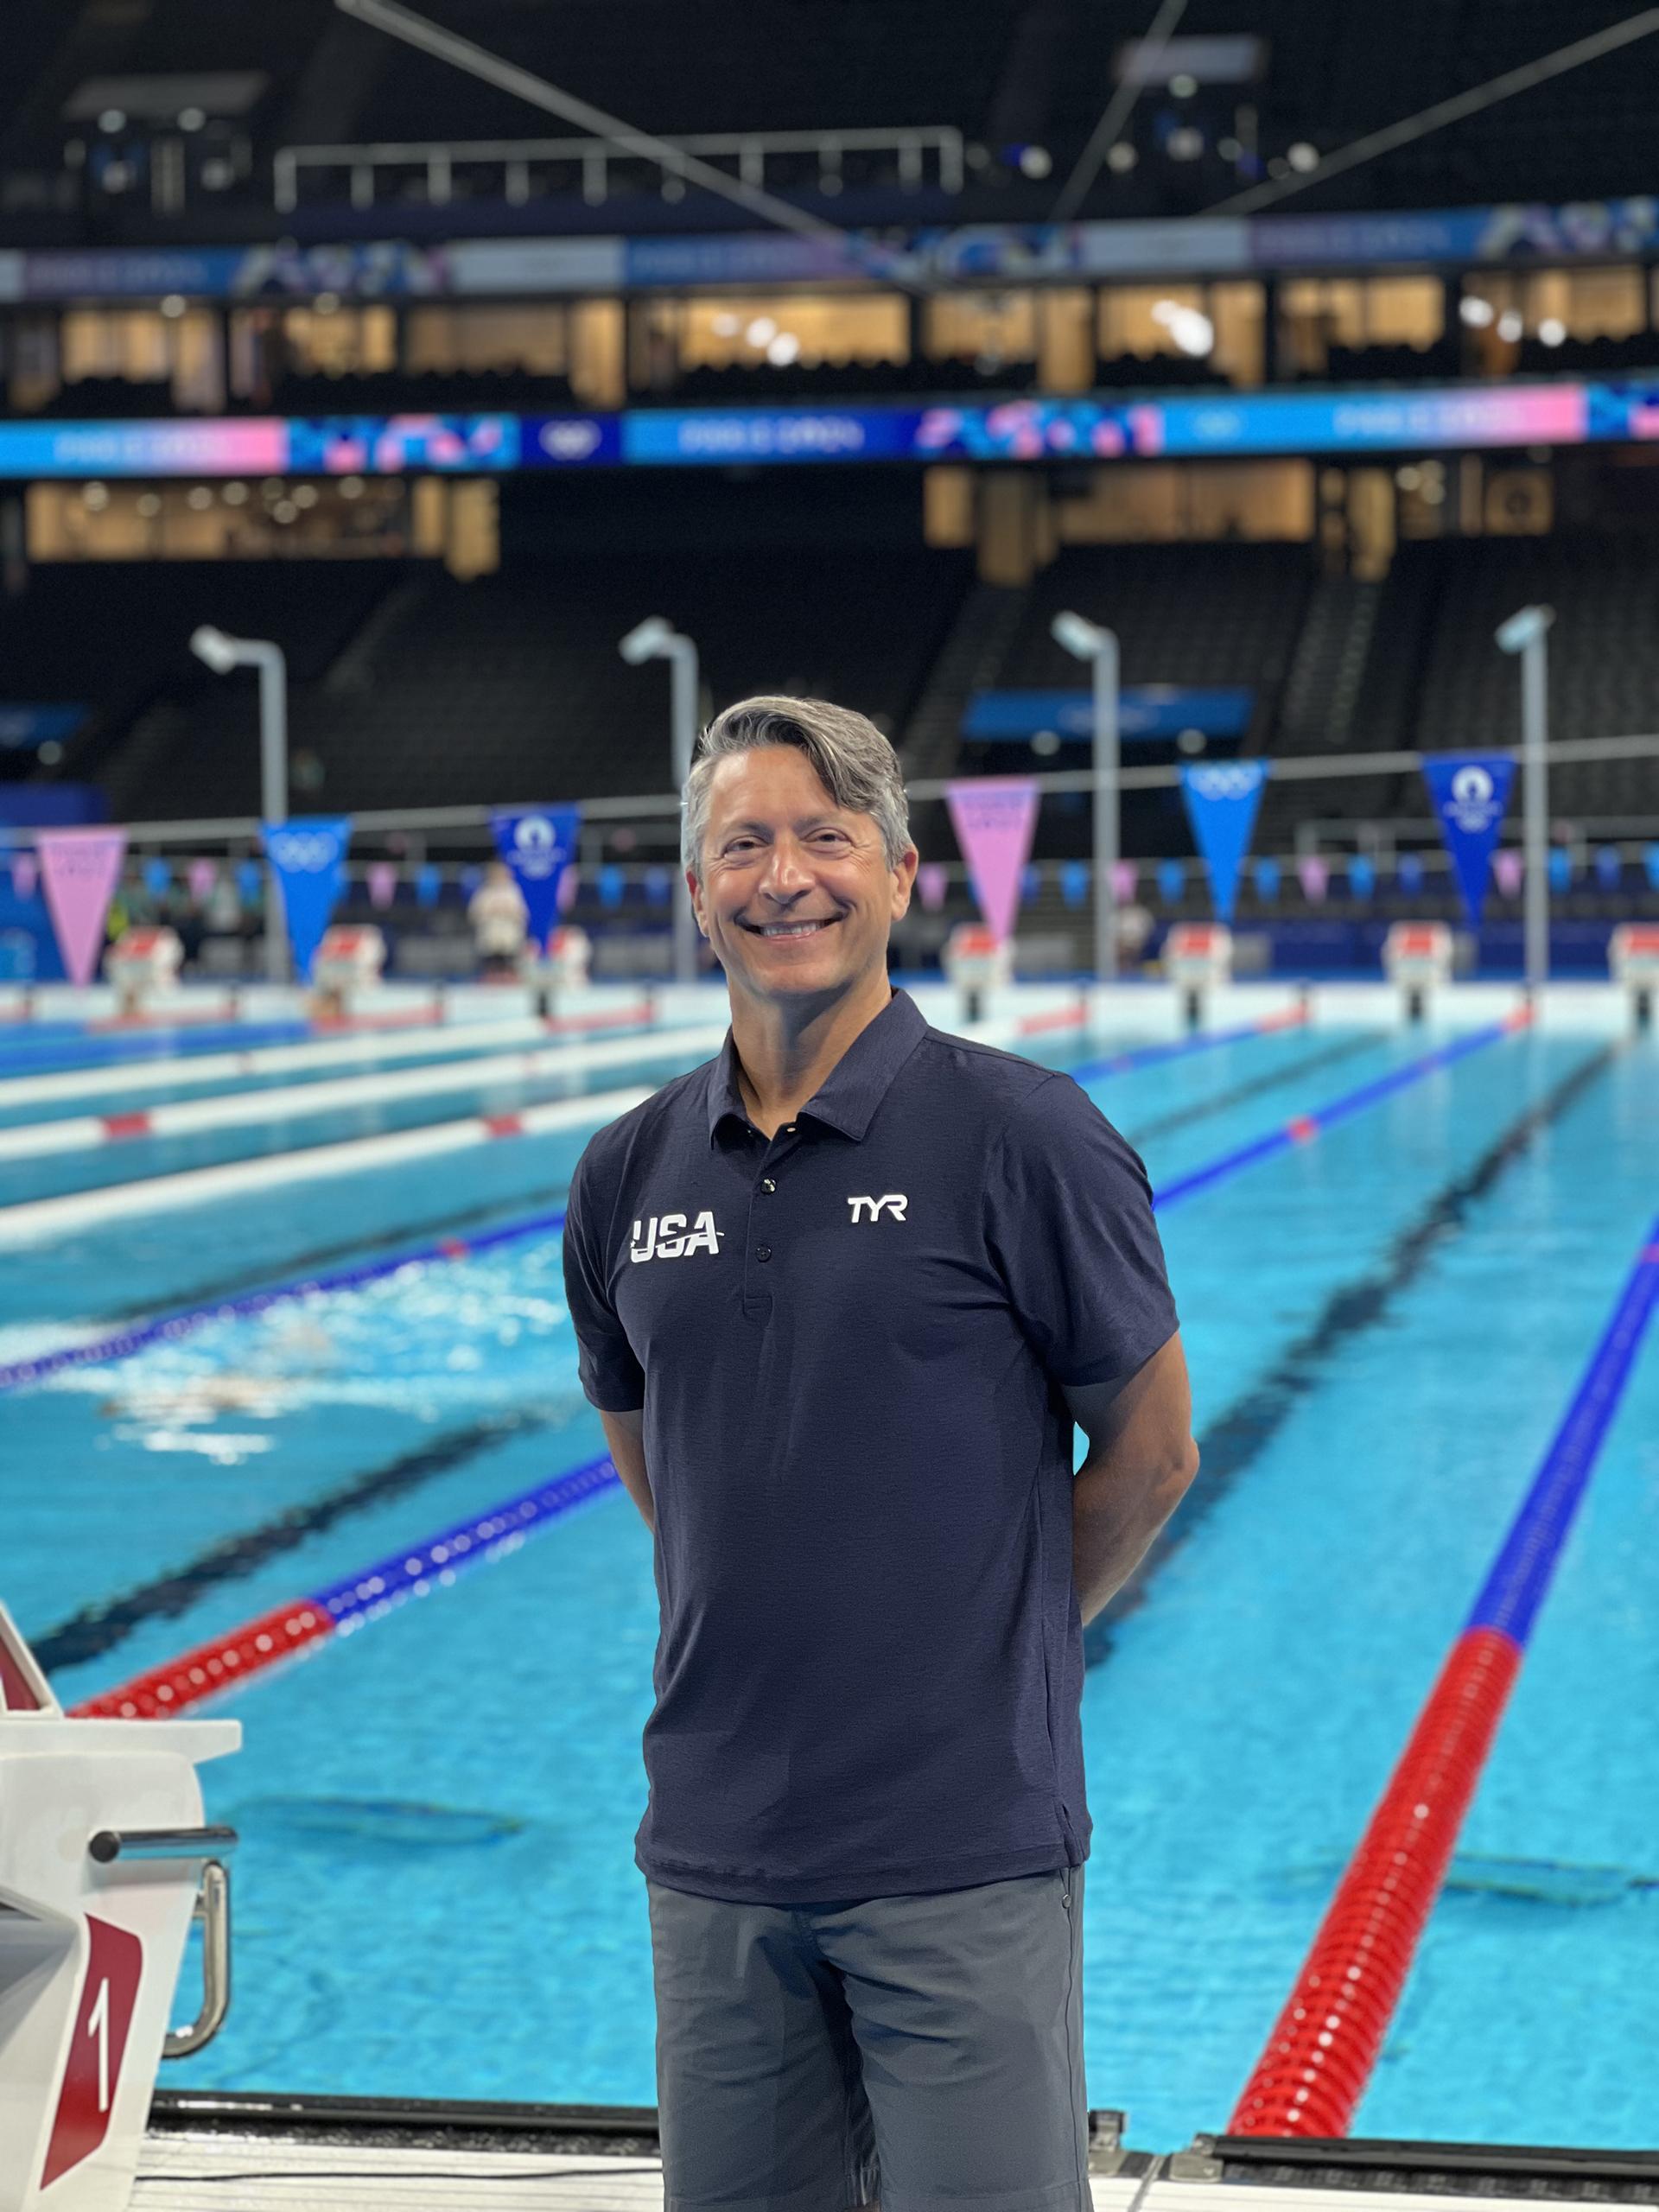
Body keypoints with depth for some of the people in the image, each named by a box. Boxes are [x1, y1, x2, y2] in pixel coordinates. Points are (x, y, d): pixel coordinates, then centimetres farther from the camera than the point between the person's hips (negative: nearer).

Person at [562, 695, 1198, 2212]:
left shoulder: (1019, 1136, -7)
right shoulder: (632, 1173, 6)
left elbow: (1152, 1451, -1)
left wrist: (993, 1645, 6)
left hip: (965, 1852, -4)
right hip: (715, 1847, 5)